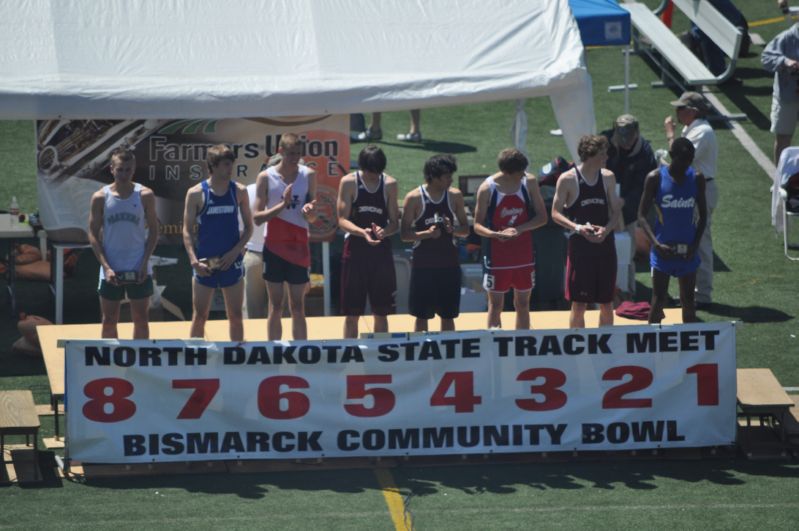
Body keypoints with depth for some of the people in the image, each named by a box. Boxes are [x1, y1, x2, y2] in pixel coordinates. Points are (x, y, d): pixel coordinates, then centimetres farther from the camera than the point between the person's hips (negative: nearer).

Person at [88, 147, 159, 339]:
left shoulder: (145, 195, -1)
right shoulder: (101, 197, -2)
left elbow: (153, 230, 3)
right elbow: (93, 234, -1)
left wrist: (145, 262, -8)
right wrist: (106, 267, -11)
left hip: (138, 270, 0)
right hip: (110, 271, 0)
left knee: (141, 319, 6)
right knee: (109, 321, 6)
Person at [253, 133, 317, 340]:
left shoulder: (309, 175, 3)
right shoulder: (266, 177, -3)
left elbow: (312, 218, 8)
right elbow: (257, 218, -7)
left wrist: (309, 211, -16)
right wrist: (282, 205, -19)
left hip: (299, 245, 2)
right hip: (274, 246, -2)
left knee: (298, 306, 3)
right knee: (276, 305, 1)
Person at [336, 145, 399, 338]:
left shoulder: (390, 184, 4)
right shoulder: (349, 182, -3)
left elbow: (394, 222, 4)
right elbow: (342, 220, -8)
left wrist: (384, 231, -19)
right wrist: (362, 232, -27)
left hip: (381, 252, 2)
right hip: (355, 251, -2)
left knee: (381, 312, 7)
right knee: (352, 313, 1)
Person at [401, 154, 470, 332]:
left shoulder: (455, 196, 4)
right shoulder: (414, 198, -6)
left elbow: (466, 230, 9)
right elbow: (405, 234, -6)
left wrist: (453, 229, -13)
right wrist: (426, 233, -22)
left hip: (448, 262, 3)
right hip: (423, 263, -3)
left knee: (448, 314, 7)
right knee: (422, 315, 3)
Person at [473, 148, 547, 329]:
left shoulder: (529, 182, -4)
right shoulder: (487, 189, -12)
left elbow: (542, 217, -1)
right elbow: (477, 225, -8)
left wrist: (519, 229, -18)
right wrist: (494, 234, -29)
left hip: (524, 255, 3)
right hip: (497, 258, -3)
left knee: (523, 304, 11)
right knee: (495, 304, 2)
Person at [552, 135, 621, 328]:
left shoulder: (608, 177, 5)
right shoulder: (568, 180, -7)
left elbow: (616, 212, 7)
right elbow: (556, 213, -4)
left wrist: (606, 229, -13)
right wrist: (577, 227, -20)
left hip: (604, 245, 4)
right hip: (580, 246, -4)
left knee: (607, 305, 8)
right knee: (579, 305, 0)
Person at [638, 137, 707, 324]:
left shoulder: (696, 179, 0)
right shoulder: (655, 178, -8)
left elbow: (703, 215, 7)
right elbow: (642, 215, -7)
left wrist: (695, 244, -7)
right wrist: (656, 244, -19)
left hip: (687, 249, 3)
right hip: (663, 249, -3)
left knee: (688, 301, 9)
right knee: (658, 301, -3)